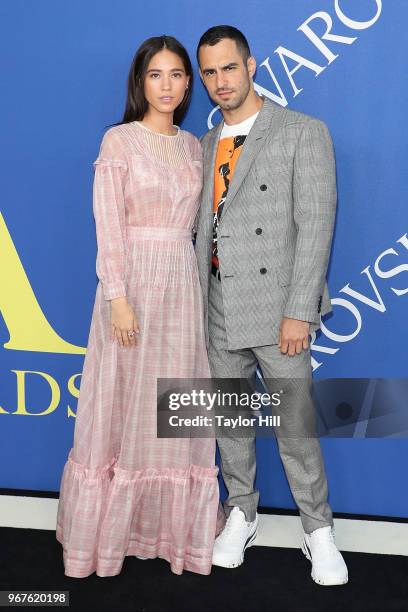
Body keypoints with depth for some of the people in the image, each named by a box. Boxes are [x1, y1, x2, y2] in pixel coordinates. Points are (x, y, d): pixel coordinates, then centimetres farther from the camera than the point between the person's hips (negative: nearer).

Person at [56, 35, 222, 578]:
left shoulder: (193, 146, 13)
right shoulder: (119, 140, -3)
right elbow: (108, 226, -10)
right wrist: (119, 298, -17)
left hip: (184, 283, 5)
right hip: (134, 280, -5)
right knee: (123, 406, 3)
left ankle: (171, 524, 23)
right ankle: (109, 531, 20)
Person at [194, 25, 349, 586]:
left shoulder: (304, 133, -4)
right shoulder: (206, 145, 13)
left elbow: (315, 225, -10)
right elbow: (204, 228, 13)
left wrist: (300, 311, -16)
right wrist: (198, 301, 6)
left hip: (276, 308, -5)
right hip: (219, 309, 5)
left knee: (296, 426, 1)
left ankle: (318, 530, 19)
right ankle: (241, 513, 32)